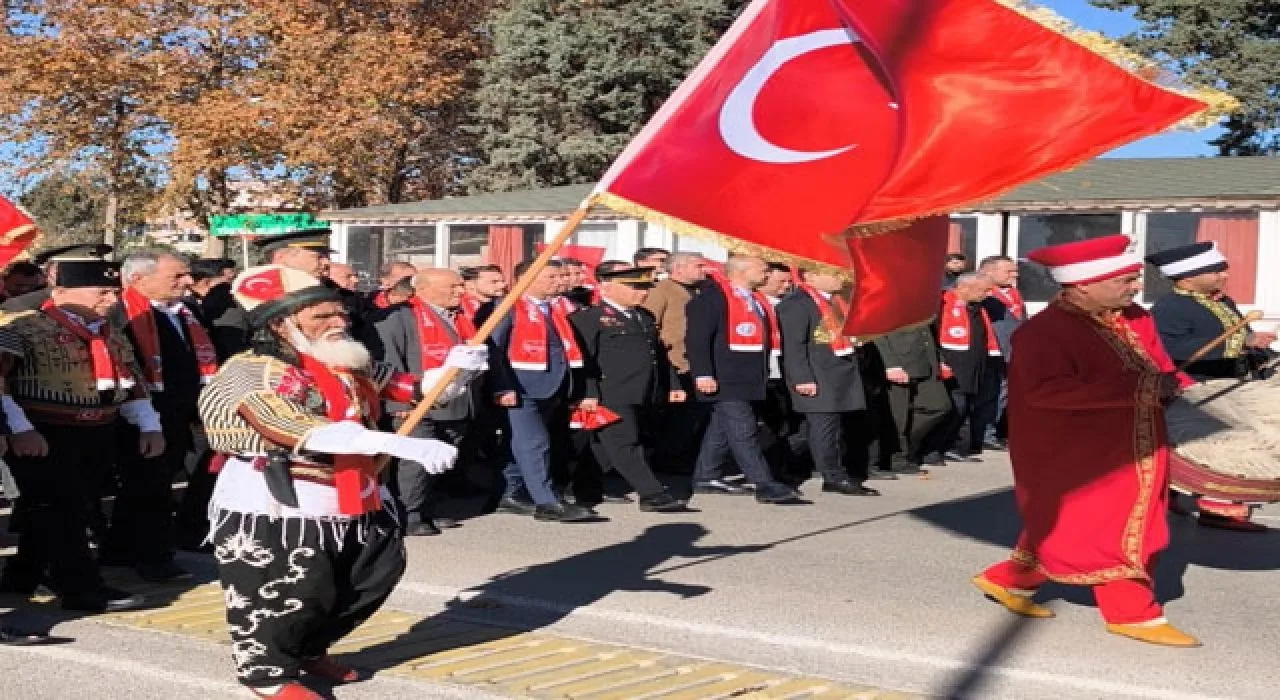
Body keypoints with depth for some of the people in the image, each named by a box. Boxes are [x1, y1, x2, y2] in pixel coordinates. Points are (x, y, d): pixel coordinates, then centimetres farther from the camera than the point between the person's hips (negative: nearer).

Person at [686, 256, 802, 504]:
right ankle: (764, 485, -13)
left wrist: (761, 376, 20)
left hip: (749, 379, 9)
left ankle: (706, 477, 24)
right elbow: (697, 339, -17)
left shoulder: (756, 300, 16)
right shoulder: (711, 298, -11)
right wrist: (703, 374, -24)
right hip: (725, 381, -9)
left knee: (723, 428, 15)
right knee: (743, 431, -11)